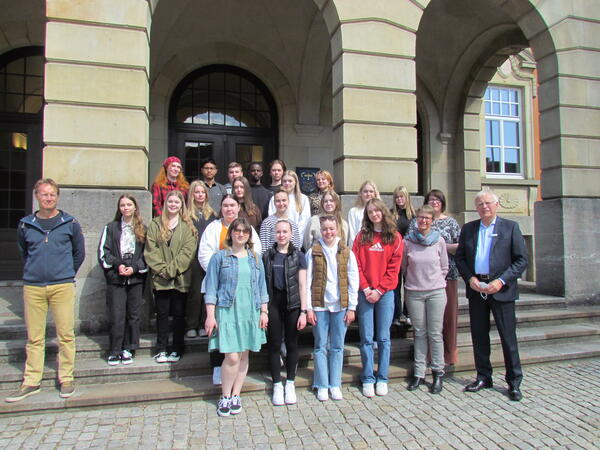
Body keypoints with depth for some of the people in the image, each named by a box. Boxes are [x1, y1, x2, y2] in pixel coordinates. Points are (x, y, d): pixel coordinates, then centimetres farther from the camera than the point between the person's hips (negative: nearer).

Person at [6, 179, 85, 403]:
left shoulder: (70, 223, 3)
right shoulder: (25, 225, 8)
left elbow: (79, 253, 11)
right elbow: (24, 253, 23)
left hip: (63, 286, -2)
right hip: (32, 287, 2)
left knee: (66, 335, 1)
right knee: (34, 337, 8)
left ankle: (66, 379, 14)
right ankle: (31, 382, 20)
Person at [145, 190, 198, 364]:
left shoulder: (187, 226, 4)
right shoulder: (155, 225, 9)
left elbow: (187, 252, -5)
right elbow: (150, 250, 1)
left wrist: (172, 270, -13)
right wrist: (161, 269, -11)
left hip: (180, 278, -1)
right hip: (160, 278, 1)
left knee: (179, 314, 5)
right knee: (162, 313, 7)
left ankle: (176, 350, 15)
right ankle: (161, 349, 18)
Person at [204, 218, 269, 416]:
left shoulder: (255, 259, 11)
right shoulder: (220, 257, 1)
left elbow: (262, 288, 14)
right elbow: (211, 289, -1)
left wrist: (264, 312, 8)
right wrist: (210, 316, -6)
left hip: (250, 313, 4)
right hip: (227, 312, -4)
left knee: (244, 355, 8)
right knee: (232, 356, -8)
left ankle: (236, 395, 23)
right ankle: (225, 397, 13)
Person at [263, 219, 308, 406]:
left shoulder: (298, 256, 1)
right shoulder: (267, 256, 4)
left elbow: (302, 285, -1)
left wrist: (303, 311, -6)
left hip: (292, 304, -1)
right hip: (273, 304, 1)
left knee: (292, 344, 9)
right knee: (274, 344, 6)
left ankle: (290, 383, 24)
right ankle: (277, 385, 20)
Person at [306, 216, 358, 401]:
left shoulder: (346, 252, 3)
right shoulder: (313, 252, 0)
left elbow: (353, 281, 4)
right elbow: (307, 282, 0)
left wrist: (352, 307, -1)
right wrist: (308, 308, -5)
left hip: (340, 306, 1)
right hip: (319, 305, -1)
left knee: (337, 346, 9)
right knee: (320, 346, 6)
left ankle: (335, 385, 21)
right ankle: (322, 386, 18)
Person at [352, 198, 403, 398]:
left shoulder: (395, 237, 4)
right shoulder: (362, 236, 6)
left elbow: (394, 267, -1)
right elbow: (356, 265, 1)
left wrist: (379, 290, -8)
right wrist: (366, 289, -8)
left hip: (385, 293, 0)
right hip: (365, 293, 1)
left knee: (383, 338, 5)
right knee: (366, 338, 4)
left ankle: (382, 379, 17)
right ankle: (368, 379, 15)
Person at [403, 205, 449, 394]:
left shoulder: (439, 240, 0)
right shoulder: (408, 241, -1)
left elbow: (444, 267, 9)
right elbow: (404, 266, 10)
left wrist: (435, 281, 7)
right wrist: (415, 279, 8)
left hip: (436, 292, 0)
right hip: (414, 293, 1)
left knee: (435, 334, 2)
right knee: (419, 333, 8)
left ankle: (438, 373, 16)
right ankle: (419, 373, 17)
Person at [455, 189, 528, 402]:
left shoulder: (510, 227, 0)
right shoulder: (468, 228, 9)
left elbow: (522, 259, -3)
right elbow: (460, 257, 10)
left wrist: (501, 281, -14)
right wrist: (470, 278, -6)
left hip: (501, 289, -3)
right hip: (476, 288, 3)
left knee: (508, 336, 2)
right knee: (479, 335, 10)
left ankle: (514, 382, 16)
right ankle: (483, 377, 25)